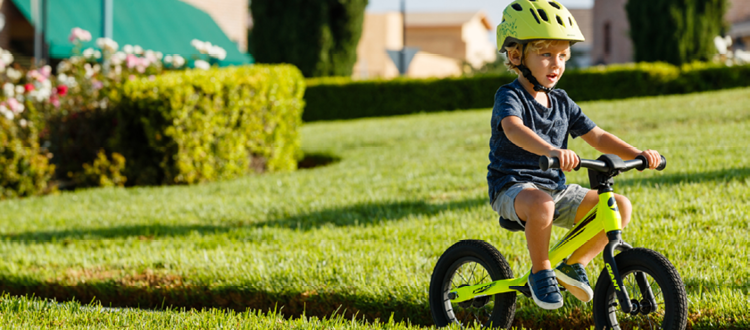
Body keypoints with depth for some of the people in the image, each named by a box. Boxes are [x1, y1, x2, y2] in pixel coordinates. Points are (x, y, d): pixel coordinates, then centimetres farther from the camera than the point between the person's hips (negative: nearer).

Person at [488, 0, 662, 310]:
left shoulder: (562, 103, 12)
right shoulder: (510, 97, -11)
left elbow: (598, 137, 11)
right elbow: (514, 129, -33)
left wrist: (637, 154, -8)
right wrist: (552, 151, -54)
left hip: (555, 187, 7)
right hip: (513, 187, -7)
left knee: (620, 206, -9)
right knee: (541, 205, -43)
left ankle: (574, 264, 8)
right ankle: (540, 272, -18)